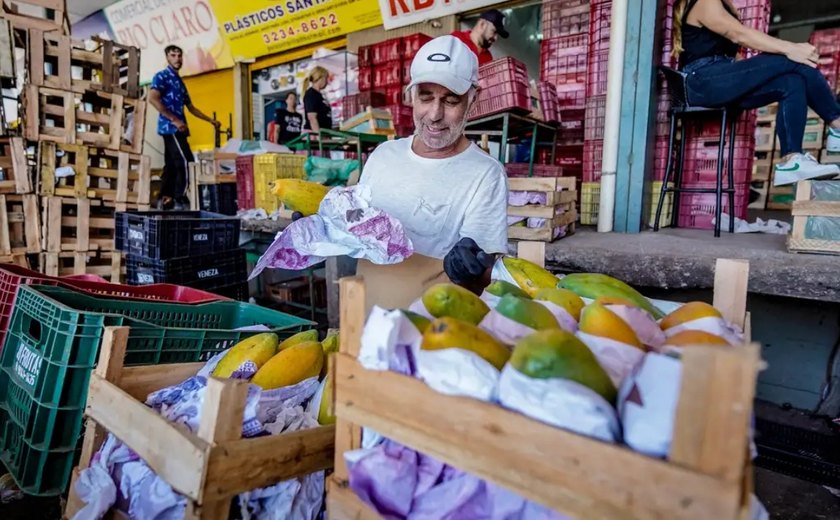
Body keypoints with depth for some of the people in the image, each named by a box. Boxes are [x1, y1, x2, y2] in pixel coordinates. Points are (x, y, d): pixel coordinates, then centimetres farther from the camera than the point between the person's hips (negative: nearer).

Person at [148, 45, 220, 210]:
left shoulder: (179, 81, 24)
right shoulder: (162, 76, -2)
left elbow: (191, 108, 29)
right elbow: (153, 99, -15)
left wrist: (211, 120, 27)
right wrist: (175, 120, -19)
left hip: (176, 128, 9)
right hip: (170, 127, -9)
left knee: (171, 164, 6)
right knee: (186, 162, -15)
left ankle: (165, 199, 7)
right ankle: (180, 200, -13)